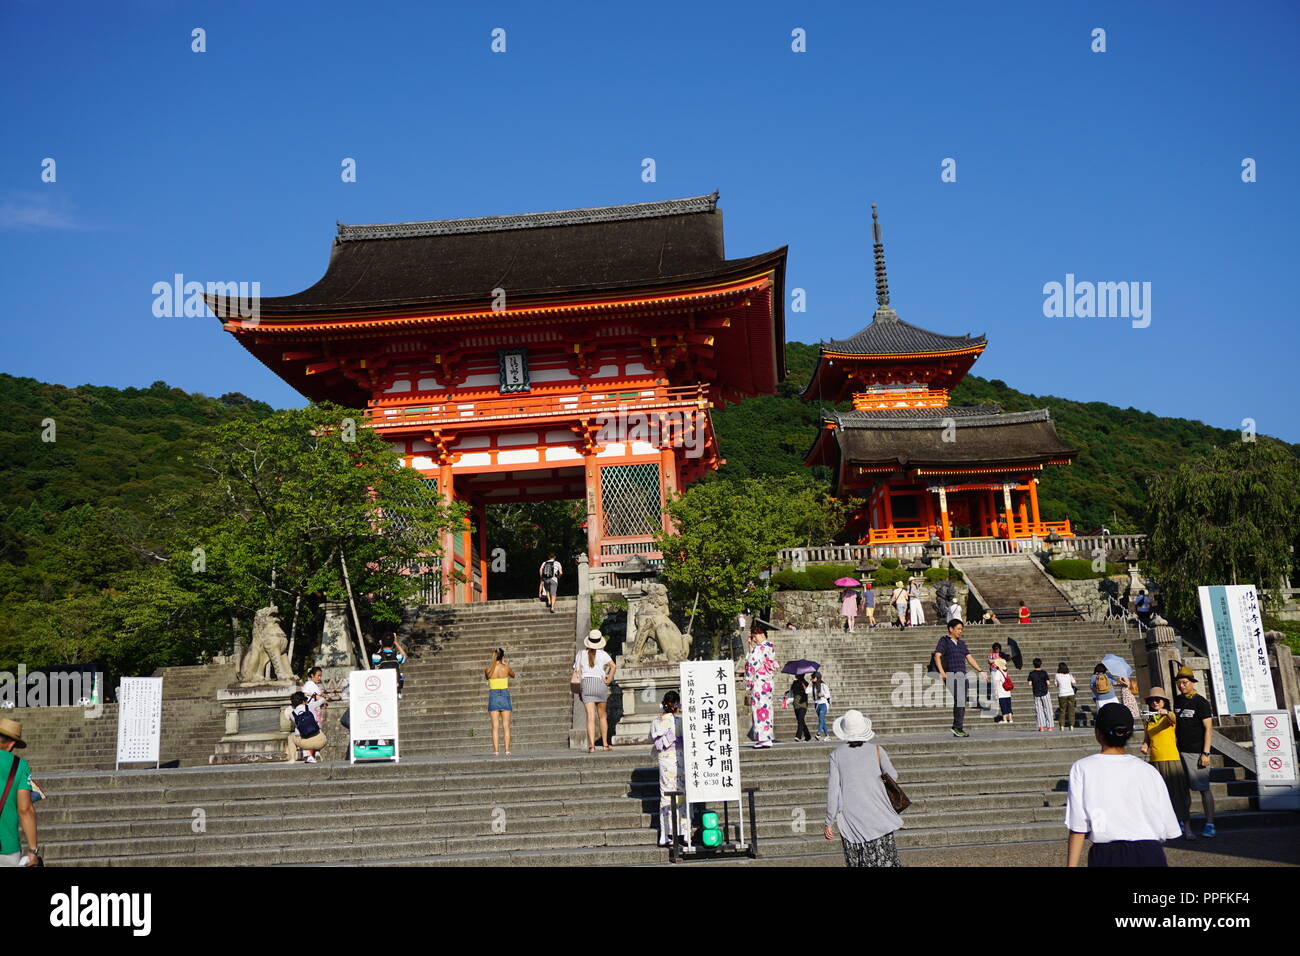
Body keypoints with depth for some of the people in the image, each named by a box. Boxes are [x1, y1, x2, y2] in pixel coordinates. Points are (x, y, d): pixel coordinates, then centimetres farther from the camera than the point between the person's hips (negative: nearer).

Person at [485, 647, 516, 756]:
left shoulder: (487, 669, -4)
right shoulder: (506, 667, -6)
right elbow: (513, 675, 17)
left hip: (493, 696, 1)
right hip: (504, 695, 0)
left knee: (495, 727, 2)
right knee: (506, 726, 4)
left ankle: (496, 751, -3)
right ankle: (507, 750, 0)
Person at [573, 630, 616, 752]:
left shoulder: (581, 654, 4)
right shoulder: (602, 654, 0)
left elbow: (576, 671, 4)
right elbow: (614, 666, -12)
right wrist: (608, 680, -5)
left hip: (586, 684, 0)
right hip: (600, 684, 0)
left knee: (590, 717, -6)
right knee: (602, 716, 16)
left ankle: (591, 745, -18)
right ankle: (605, 744, 22)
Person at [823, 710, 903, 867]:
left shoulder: (836, 755, -4)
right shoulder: (877, 751, -4)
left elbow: (833, 791, -5)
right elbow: (893, 776, 7)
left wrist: (829, 823, 2)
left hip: (851, 820, 0)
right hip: (878, 818, 0)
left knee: (856, 862, 9)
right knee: (886, 861, 5)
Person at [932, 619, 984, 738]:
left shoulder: (961, 643, 22)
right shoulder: (944, 641, 2)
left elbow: (969, 658, 21)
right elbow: (937, 656, -9)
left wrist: (979, 670, 10)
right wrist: (942, 672, -22)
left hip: (962, 675, 7)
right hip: (951, 675, -7)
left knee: (961, 703, 4)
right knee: (959, 701, -17)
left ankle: (958, 729, 8)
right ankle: (957, 727, -14)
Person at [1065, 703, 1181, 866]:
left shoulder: (1083, 769, -4)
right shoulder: (1148, 770, 1)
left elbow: (1078, 828, -6)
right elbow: (1168, 830, 4)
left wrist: (1071, 865, -1)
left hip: (1106, 856, -2)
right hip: (1149, 855, 2)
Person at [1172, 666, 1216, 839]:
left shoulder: (1201, 702, -6)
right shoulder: (1177, 700, 12)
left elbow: (1208, 729, -9)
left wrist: (1206, 753, -14)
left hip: (1196, 752, -6)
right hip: (1180, 751, 6)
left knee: (1203, 788, -2)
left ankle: (1209, 825, 4)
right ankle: (1186, 825, 10)